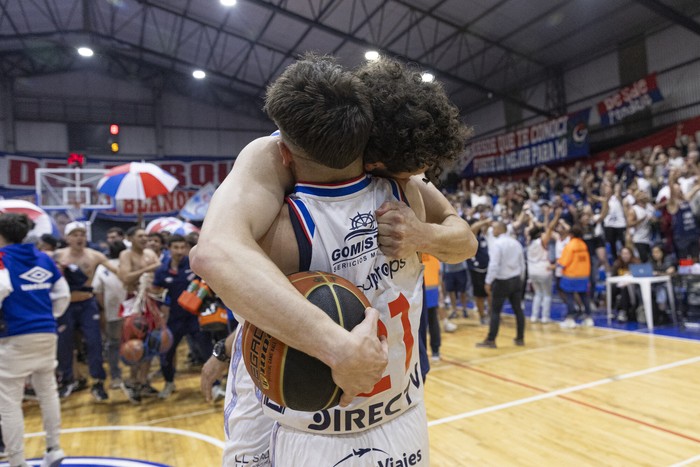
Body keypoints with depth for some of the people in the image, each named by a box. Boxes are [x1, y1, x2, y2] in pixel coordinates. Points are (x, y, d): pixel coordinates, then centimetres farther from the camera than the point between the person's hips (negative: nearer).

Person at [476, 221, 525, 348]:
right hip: (516, 280, 7)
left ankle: (490, 340, 0)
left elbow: (494, 265, -21)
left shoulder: (496, 243, -14)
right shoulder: (516, 242, 9)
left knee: (495, 311, -2)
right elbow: (522, 264, 13)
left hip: (502, 281, -7)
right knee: (518, 309, 11)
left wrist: (488, 282, -16)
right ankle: (520, 338, 18)